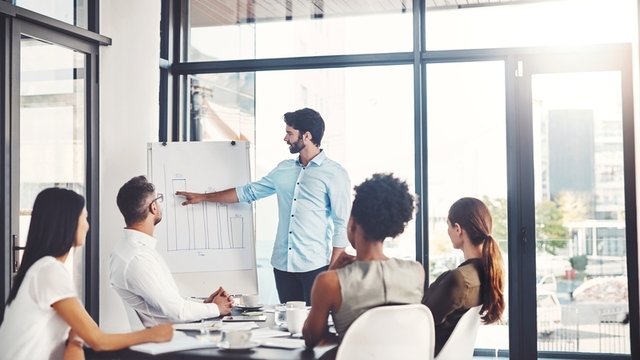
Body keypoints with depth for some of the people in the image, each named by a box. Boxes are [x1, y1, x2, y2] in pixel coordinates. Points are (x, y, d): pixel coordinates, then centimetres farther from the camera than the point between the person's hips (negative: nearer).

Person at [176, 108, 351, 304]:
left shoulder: (334, 174, -5)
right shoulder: (284, 169, 12)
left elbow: (342, 225, -6)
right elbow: (247, 192, 20)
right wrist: (203, 197, 21)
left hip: (315, 266, -5)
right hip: (283, 265, 6)